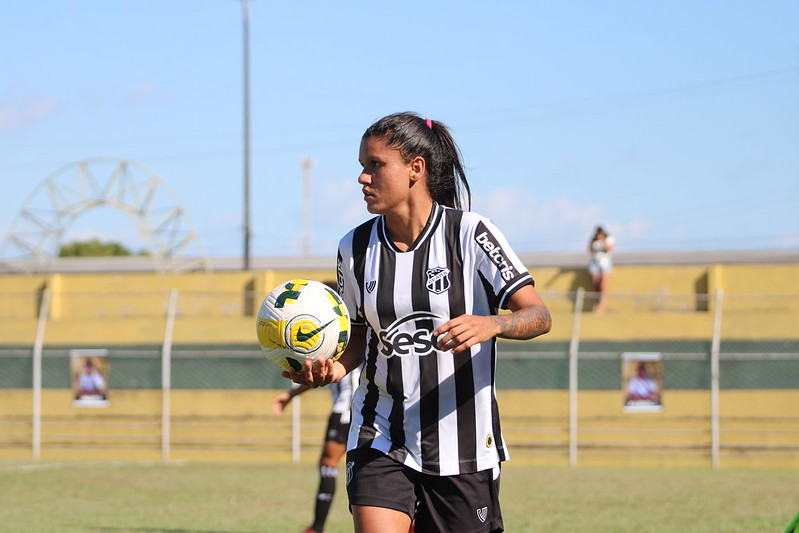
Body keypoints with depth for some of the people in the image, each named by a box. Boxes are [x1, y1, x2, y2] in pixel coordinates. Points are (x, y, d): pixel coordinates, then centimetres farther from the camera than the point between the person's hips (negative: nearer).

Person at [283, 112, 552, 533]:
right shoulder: (356, 247, 3)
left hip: (463, 444, -2)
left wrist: (491, 324, -32)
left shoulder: (469, 234, -9)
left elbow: (538, 316, -11)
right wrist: (335, 369, -6)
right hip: (380, 439, 2)